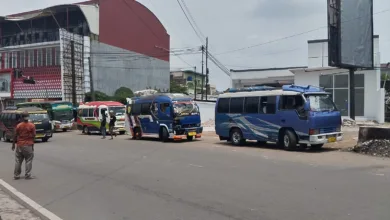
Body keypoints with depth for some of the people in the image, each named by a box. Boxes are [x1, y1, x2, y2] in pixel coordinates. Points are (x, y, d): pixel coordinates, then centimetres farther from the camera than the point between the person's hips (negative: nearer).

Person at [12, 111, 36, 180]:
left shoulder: (18, 125, -3)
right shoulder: (32, 125, -7)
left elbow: (15, 135, 0)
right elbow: (33, 136, -6)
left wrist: (13, 144, 10)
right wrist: (32, 144, 4)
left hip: (19, 145, 2)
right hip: (28, 145, -2)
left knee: (18, 161, 11)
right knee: (28, 161, 5)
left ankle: (16, 175, 15)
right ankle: (27, 175, 4)